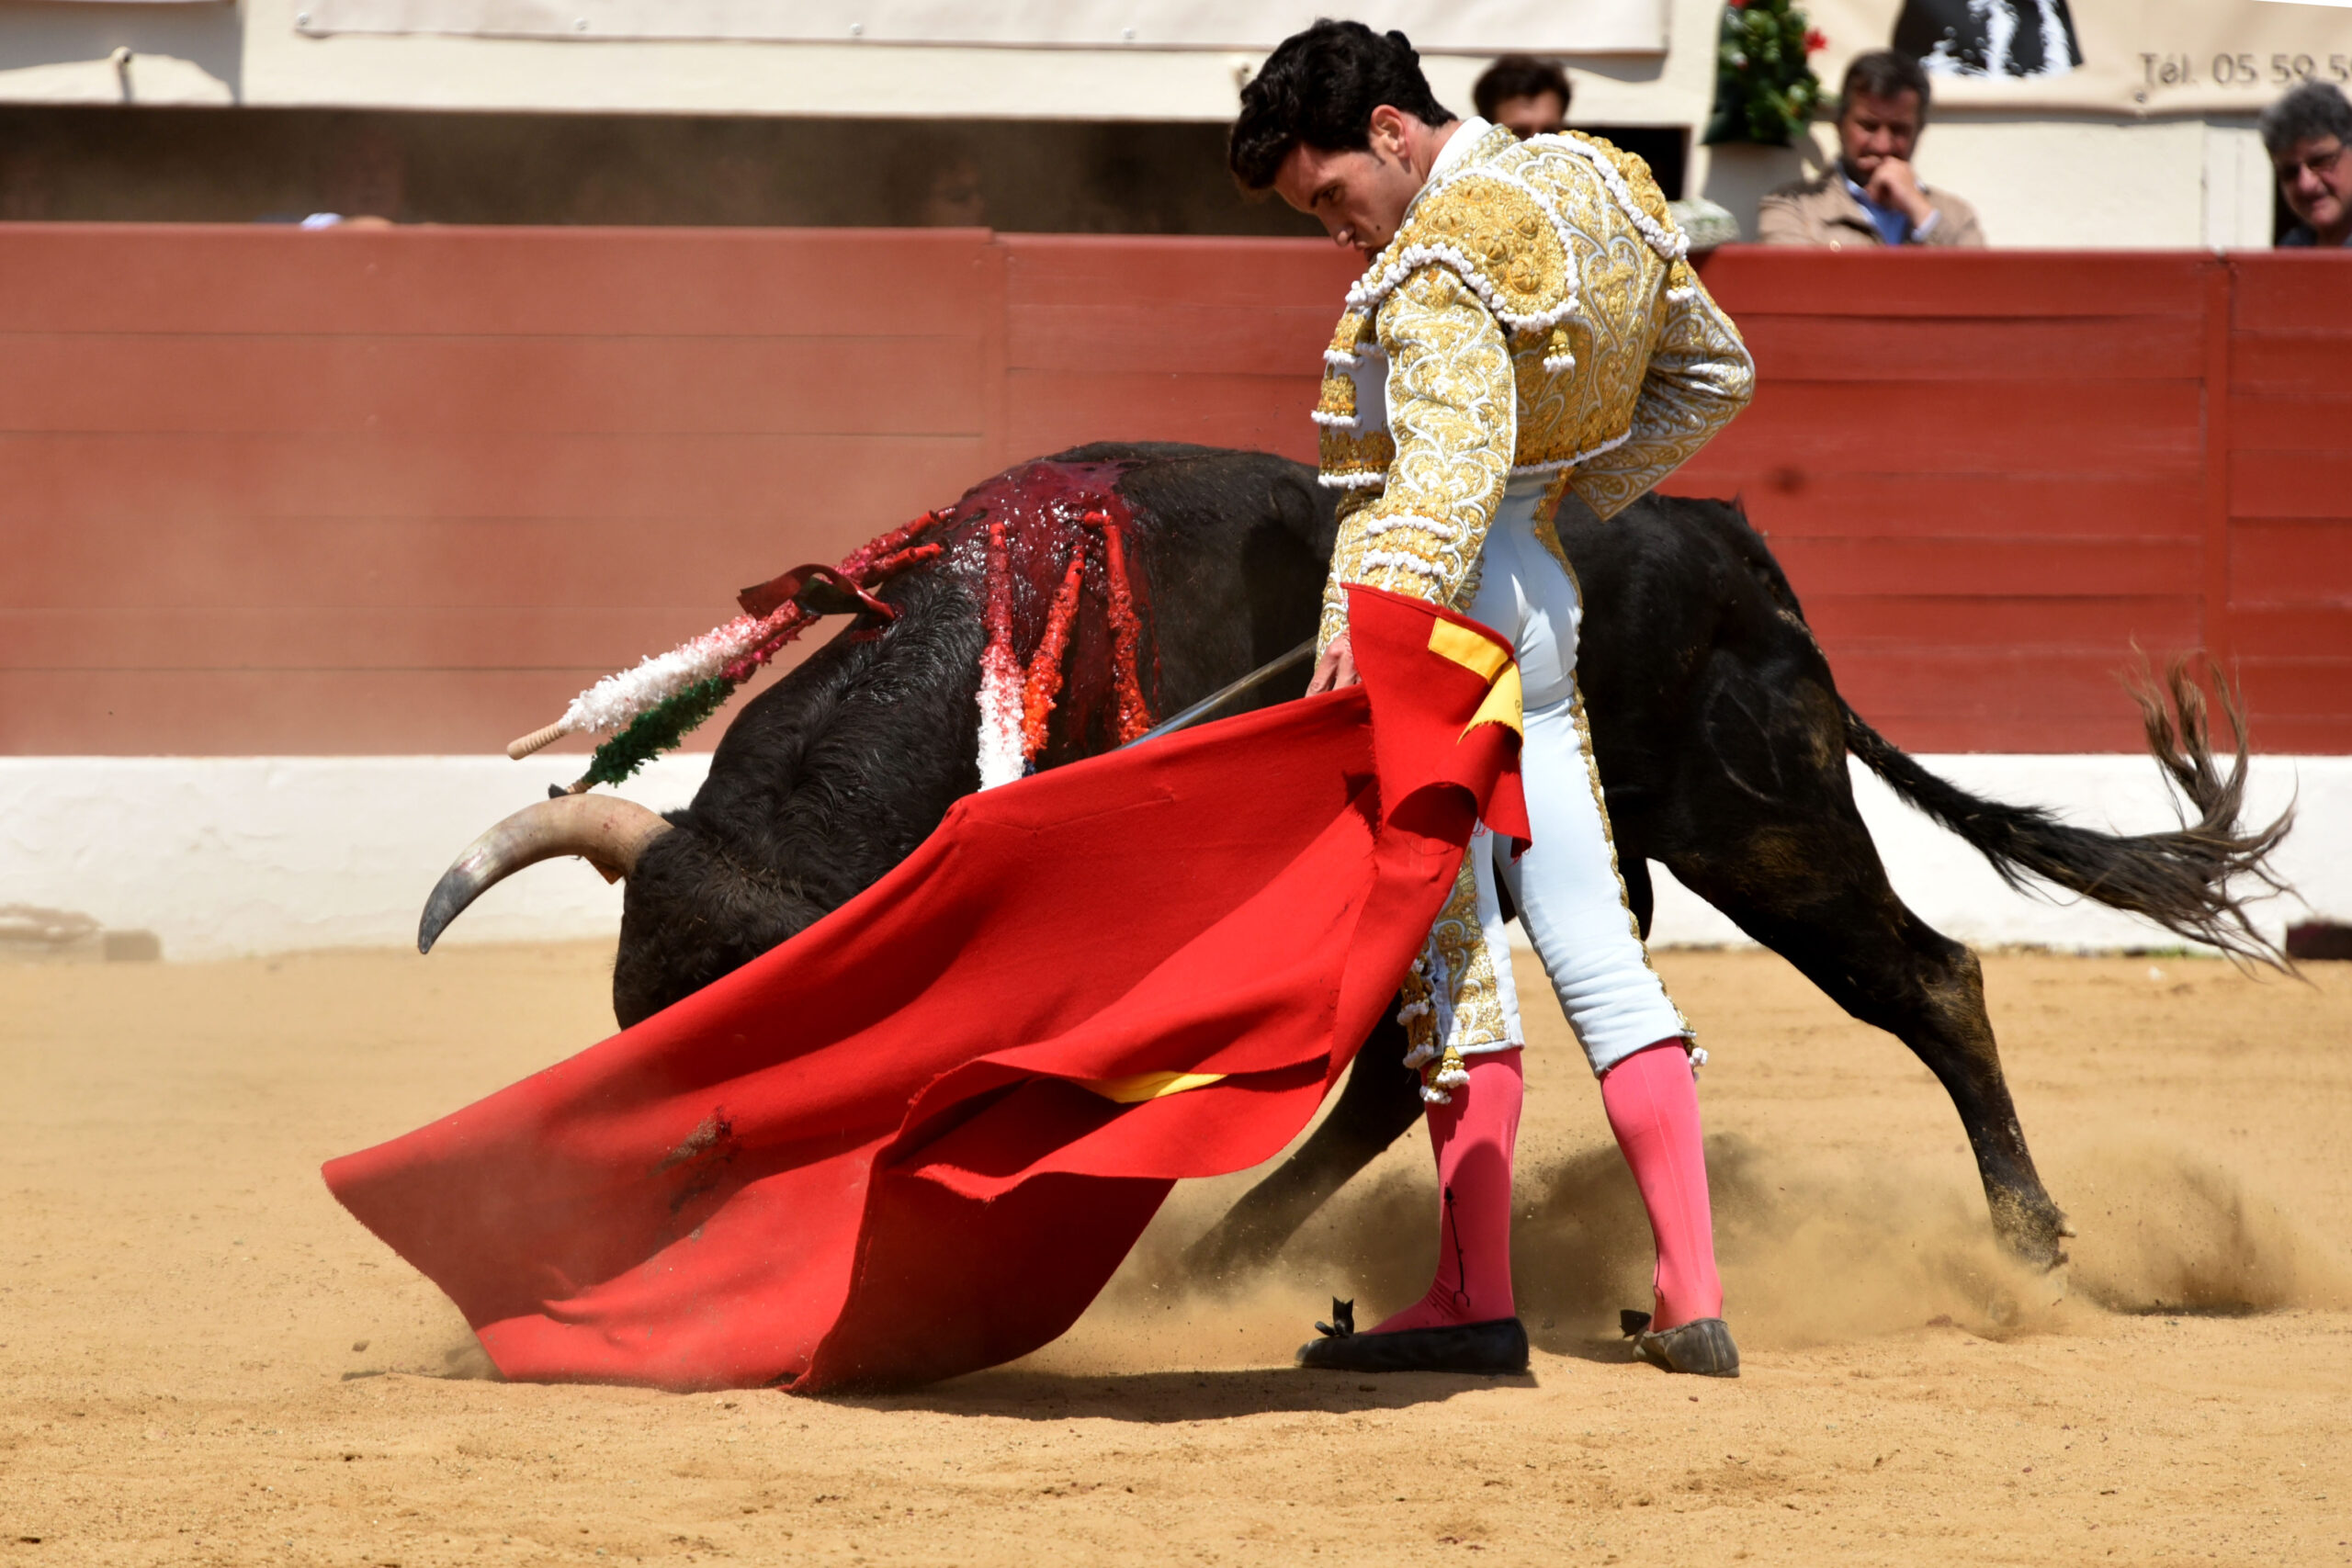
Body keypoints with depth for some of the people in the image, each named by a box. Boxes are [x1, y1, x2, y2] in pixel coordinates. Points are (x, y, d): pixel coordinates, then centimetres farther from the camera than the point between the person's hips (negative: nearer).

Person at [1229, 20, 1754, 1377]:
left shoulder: (1438, 270, -17)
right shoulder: (1598, 190, 11)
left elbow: (1452, 457, -31)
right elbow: (1715, 375, 22)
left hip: (1424, 605, -9)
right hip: (1537, 607, 9)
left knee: (1450, 950, -6)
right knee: (1594, 947, 8)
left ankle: (1477, 1301, -6)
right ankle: (1694, 1301, 5)